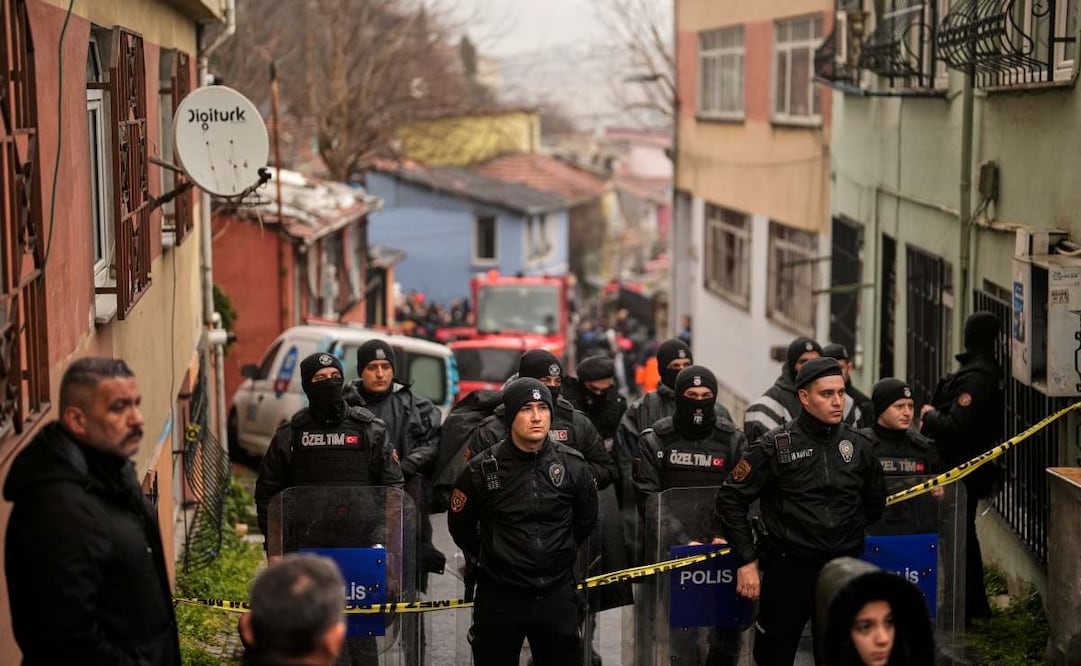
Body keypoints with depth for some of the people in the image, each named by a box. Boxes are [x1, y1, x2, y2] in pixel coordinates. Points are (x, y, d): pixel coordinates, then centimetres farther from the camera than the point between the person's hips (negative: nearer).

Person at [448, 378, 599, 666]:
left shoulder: (573, 465, -3)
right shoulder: (482, 469, -9)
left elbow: (586, 520, 14)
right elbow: (460, 523, 5)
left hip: (557, 595, 2)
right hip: (499, 597, -2)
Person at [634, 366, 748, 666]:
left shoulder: (732, 439, 4)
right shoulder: (656, 439, 0)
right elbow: (648, 498, -5)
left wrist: (725, 536, -12)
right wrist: (682, 542, -14)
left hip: (720, 549, 1)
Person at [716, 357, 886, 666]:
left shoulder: (859, 445, 4)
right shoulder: (776, 445, -7)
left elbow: (875, 502, 20)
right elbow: (731, 498, -5)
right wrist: (746, 561, -8)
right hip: (788, 568, -3)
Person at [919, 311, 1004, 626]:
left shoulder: (975, 378, -23)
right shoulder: (991, 373, 9)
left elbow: (956, 425, -28)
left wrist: (929, 415, -10)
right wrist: (933, 418, 1)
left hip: (962, 468, -10)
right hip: (975, 465, 10)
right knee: (965, 533, 20)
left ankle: (962, 609, 4)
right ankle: (976, 603, 30)